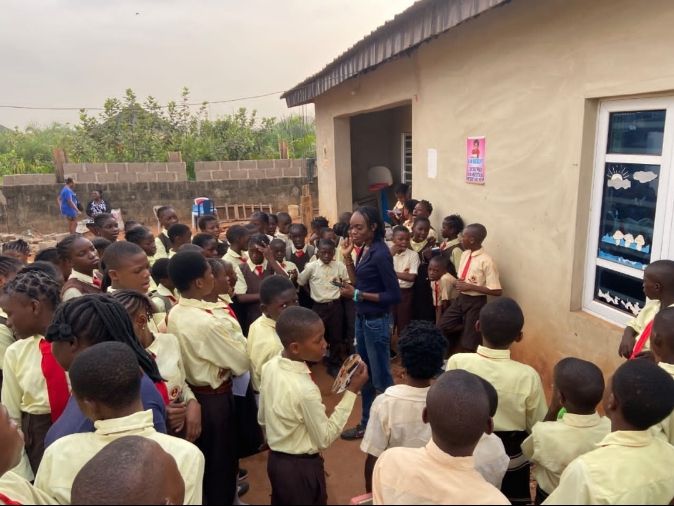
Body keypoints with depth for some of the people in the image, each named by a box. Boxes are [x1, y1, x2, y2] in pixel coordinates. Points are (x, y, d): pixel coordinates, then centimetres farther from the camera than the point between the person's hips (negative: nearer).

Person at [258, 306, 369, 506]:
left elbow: (262, 418, 3)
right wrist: (352, 392, -21)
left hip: (275, 459, 7)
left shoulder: (270, 366, -11)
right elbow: (325, 438, -18)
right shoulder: (305, 390, -33)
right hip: (302, 467, -7)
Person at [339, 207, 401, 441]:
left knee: (381, 377, 8)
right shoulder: (364, 249, 4)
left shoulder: (380, 254, -20)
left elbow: (395, 296, -20)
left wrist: (358, 295, -19)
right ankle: (367, 422, 35)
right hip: (362, 319, 9)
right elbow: (359, 282, 7)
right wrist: (347, 257, 0)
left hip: (377, 322, -9)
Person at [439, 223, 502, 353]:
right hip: (461, 298, 7)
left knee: (468, 344, 5)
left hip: (476, 303, -7)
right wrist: (457, 283, -7)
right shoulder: (465, 254, 2)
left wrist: (470, 287, -21)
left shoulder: (486, 261, -20)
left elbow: (497, 291, -21)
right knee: (443, 326, 9)